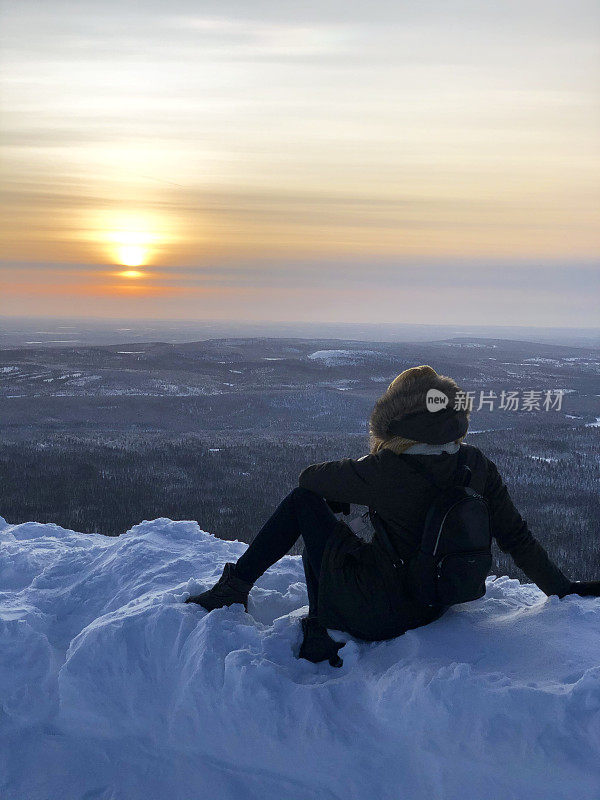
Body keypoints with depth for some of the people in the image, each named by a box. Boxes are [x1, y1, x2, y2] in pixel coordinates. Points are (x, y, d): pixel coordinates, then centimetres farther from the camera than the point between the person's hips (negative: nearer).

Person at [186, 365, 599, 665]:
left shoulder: (386, 472, -23)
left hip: (374, 614, -6)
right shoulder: (478, 466, -10)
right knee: (316, 542, 25)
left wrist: (341, 497, 15)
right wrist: (562, 588, 9)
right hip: (433, 607, 6)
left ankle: (234, 586, 15)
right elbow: (516, 537, -3)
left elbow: (310, 477, -7)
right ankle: (320, 635, 29)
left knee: (304, 501, 8)